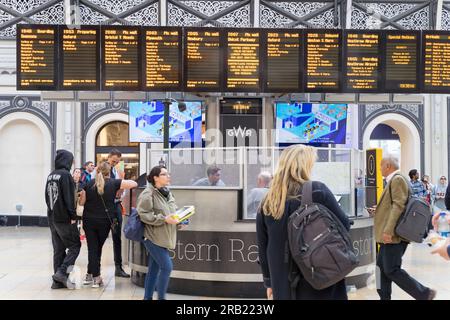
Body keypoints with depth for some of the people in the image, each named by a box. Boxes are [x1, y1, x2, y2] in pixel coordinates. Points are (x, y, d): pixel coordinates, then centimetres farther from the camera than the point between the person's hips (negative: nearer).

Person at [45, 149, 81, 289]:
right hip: (64, 219, -8)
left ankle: (58, 281, 11)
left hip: (52, 218, 8)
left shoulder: (50, 176, 11)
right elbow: (69, 198, -18)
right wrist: (73, 216, -15)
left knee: (58, 249, 11)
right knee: (75, 246, 1)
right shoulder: (65, 175, -13)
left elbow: (47, 197, 17)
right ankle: (61, 272, -13)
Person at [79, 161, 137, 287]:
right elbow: (134, 184, -3)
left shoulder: (89, 184, -3)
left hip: (89, 220, 1)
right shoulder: (113, 183, -7)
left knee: (92, 248, 6)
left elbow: (81, 202, 4)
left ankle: (95, 277, 6)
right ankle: (91, 274, 18)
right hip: (105, 221, -1)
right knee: (98, 247, 13)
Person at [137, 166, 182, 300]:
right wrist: (164, 219, -22)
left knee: (154, 269, 13)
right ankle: (161, 297, 3)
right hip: (153, 237, -8)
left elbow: (173, 211, 21)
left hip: (163, 237, 8)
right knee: (167, 267, -10)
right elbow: (143, 214, -19)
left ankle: (148, 297, 21)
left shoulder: (167, 193, 11)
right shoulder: (148, 194, -14)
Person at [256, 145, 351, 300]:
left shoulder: (267, 202, 1)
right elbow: (344, 224, -3)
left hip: (284, 283, 3)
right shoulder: (317, 191, -9)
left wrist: (269, 282, 15)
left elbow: (263, 247, 6)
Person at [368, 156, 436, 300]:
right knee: (382, 266, 13)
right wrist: (379, 210, 18)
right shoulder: (394, 180, 18)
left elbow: (399, 206, -22)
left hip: (394, 234, -10)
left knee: (392, 270, -9)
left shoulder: (397, 179, -13)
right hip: (391, 234, 10)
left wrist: (388, 231, -26)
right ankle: (384, 297, 19)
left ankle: (424, 294, -1)